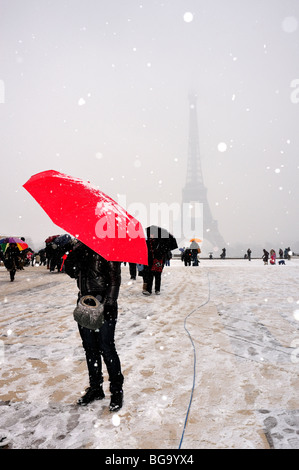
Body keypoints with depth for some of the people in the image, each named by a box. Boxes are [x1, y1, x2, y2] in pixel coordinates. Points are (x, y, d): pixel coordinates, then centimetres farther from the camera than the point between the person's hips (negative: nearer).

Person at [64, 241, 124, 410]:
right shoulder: (81, 248, 10)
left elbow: (115, 279, -11)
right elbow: (72, 271, 0)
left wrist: (107, 304, -17)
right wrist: (77, 250, -13)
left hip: (105, 307, -6)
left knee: (106, 348, -1)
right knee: (90, 348, 15)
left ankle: (117, 390, 16)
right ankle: (96, 388, 30)